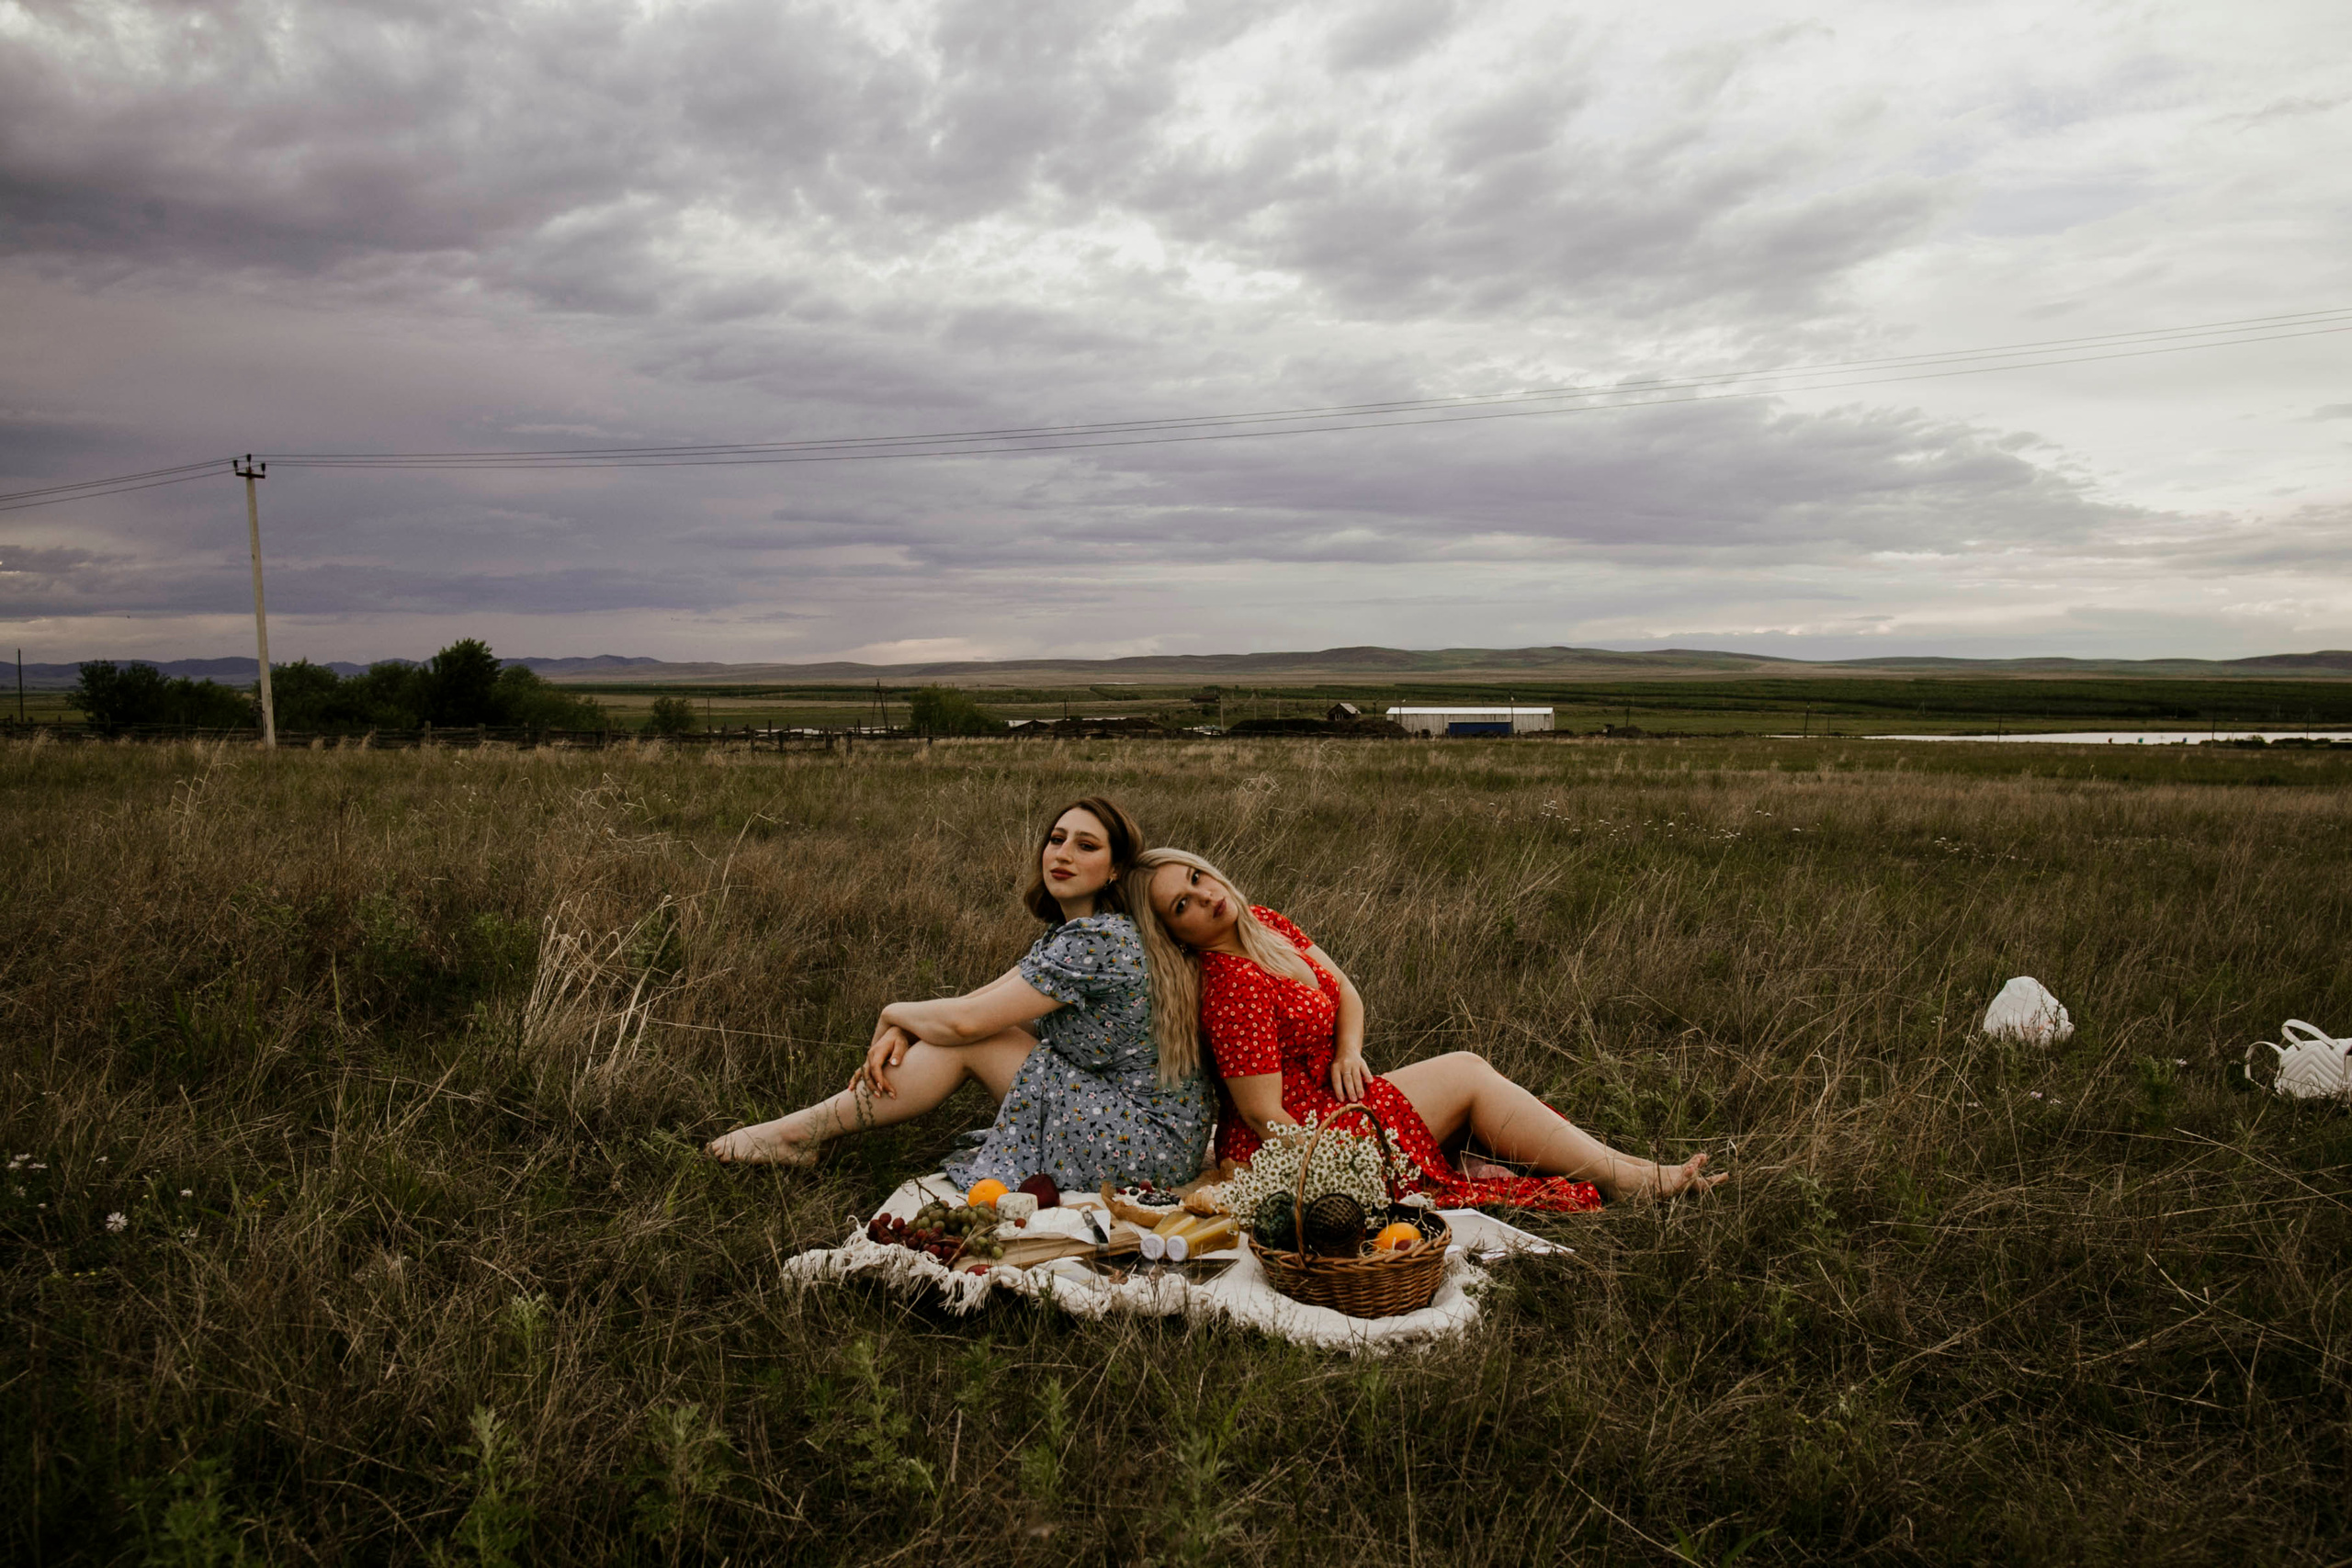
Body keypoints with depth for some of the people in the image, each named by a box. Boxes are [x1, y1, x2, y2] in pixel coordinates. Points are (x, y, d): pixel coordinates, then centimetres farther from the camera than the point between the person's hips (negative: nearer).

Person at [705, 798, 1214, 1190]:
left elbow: (964, 1021, -22)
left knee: (966, 1039, -12)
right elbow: (981, 1001, 9)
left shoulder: (1096, 939, -23)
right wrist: (900, 1032, -8)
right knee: (975, 1031, 3)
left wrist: (893, 1012, -2)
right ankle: (804, 1129, 12)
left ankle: (801, 1132, 2)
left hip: (1152, 1145, -9)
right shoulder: (1068, 931, 9)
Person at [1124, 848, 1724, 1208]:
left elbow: (1345, 992, 11)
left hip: (1325, 1094, 9)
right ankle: (1632, 1182, 3)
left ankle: (1614, 1165, 6)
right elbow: (1265, 1117, -25)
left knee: (1469, 1067, 4)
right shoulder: (1230, 986, -25)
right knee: (1468, 1076, -4)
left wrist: (1347, 1051, -8)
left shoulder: (1262, 924, 2)